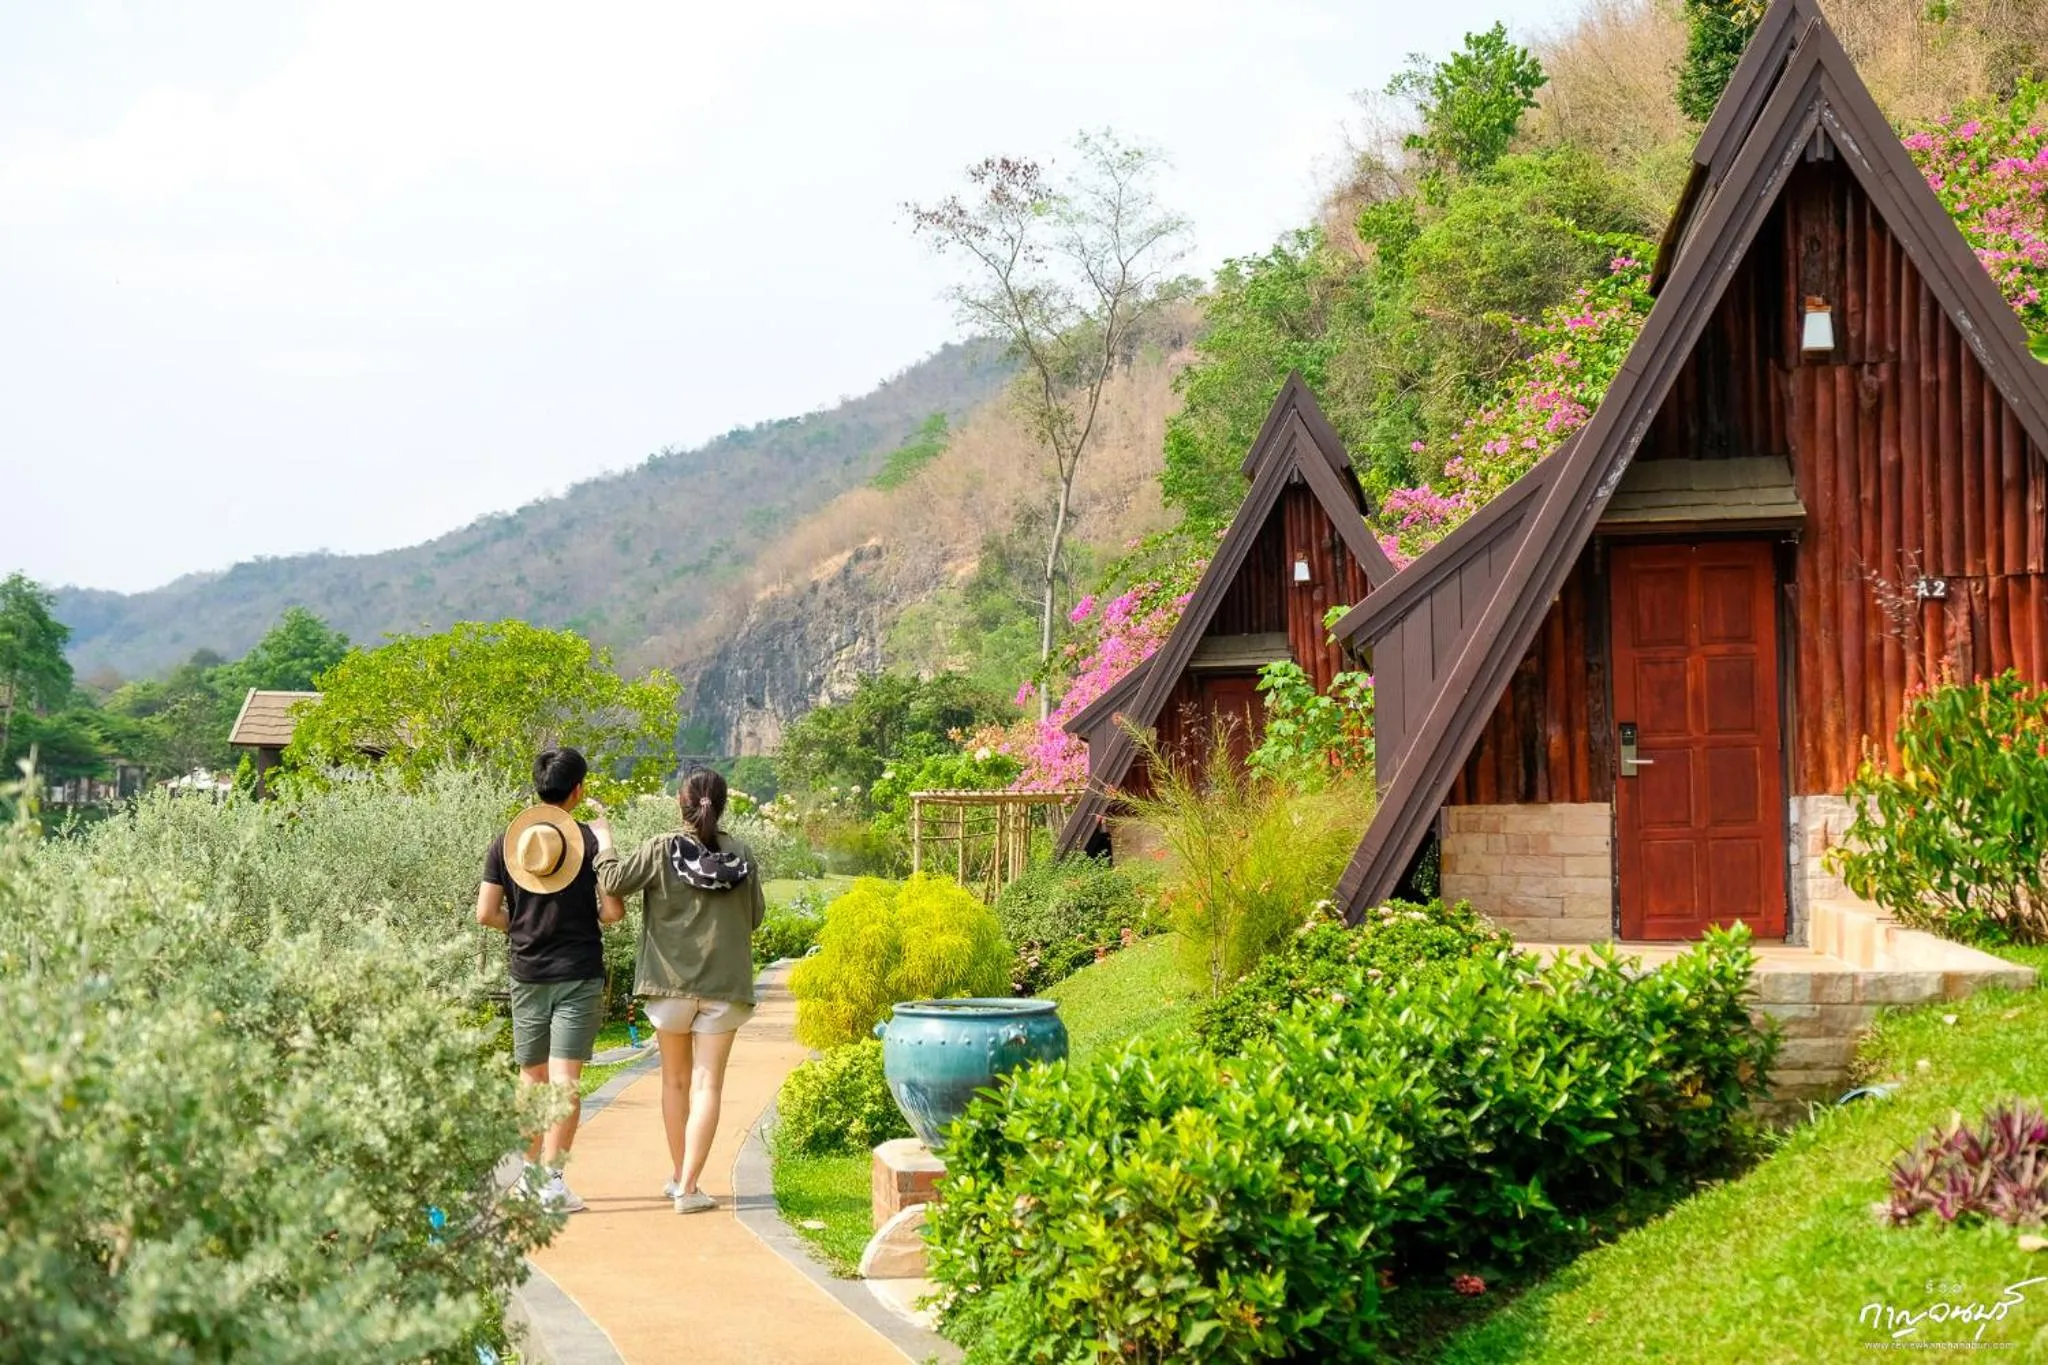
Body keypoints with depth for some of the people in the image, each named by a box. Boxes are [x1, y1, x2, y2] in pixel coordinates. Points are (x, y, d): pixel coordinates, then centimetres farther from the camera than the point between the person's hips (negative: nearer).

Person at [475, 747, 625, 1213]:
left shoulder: (506, 841, 2)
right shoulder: (590, 839, -8)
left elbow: (486, 913, -1)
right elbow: (614, 912, -8)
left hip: (527, 974, 3)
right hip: (579, 974, -3)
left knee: (531, 1077, 15)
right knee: (565, 1079, -5)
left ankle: (531, 1173, 25)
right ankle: (553, 1179, -11)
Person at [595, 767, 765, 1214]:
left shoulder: (661, 850, -7)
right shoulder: (741, 854, -1)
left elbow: (613, 880, -8)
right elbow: (755, 916, 7)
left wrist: (605, 847, 10)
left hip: (671, 980, 0)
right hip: (724, 984, 0)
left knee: (676, 1080, 17)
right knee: (707, 1084, -1)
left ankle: (678, 1176, 28)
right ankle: (688, 1188, -8)